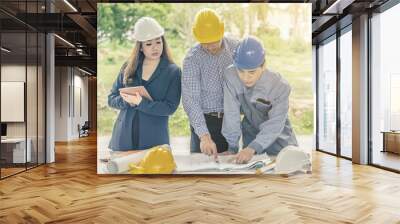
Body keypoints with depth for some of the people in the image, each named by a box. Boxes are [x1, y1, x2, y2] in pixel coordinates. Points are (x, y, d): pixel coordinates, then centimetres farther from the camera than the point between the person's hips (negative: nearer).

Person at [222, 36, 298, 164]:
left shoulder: (280, 86, -29)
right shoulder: (230, 76, -25)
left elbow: (275, 125, -29)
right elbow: (231, 114, -21)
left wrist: (253, 148, -41)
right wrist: (232, 147, -20)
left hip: (278, 136, -1)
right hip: (251, 132, 2)